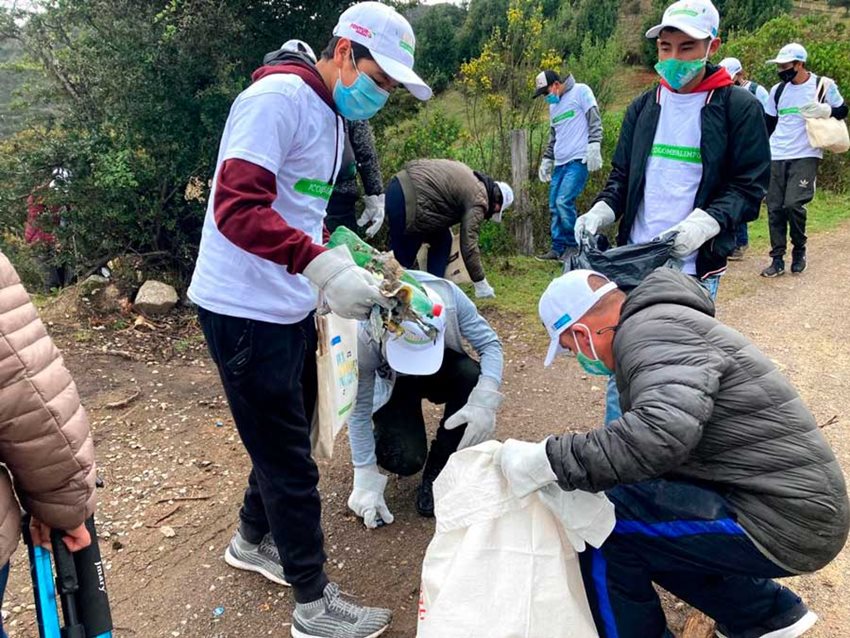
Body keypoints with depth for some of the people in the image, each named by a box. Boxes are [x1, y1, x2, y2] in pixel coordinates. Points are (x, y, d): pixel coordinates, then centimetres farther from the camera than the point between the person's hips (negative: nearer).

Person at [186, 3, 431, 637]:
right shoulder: (277, 98, -15)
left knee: (287, 439, 21)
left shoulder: (331, 119, 15)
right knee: (290, 460, 2)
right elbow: (238, 207, -27)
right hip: (247, 311, -9)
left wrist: (353, 270, 9)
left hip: (291, 309, 9)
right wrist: (324, 267, -37)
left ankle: (254, 538, 46)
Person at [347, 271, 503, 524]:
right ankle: (384, 436, 15)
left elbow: (489, 342, -24)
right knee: (407, 460, -24)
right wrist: (366, 480, -23)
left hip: (441, 369, 3)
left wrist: (485, 401, -40)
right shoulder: (362, 335, -36)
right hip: (392, 385, -2)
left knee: (473, 376, -32)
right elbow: (359, 410, -26)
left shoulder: (448, 295, -35)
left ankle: (437, 472, -11)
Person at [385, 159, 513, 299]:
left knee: (442, 240, 15)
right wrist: (481, 284, -3)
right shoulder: (478, 200, -7)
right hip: (408, 200, -10)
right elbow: (468, 245, -10)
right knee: (402, 260, 1)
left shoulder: (471, 176, 18)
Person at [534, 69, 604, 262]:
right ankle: (558, 248, 13)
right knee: (554, 206, 4)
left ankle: (573, 246, -4)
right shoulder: (553, 106, 23)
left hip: (578, 160, -8)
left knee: (564, 201, -17)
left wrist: (594, 145, -19)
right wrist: (546, 159, 24)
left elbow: (595, 121, -8)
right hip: (559, 163, 8)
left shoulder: (580, 91, 0)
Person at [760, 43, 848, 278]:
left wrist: (825, 111, -11)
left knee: (793, 204, -15)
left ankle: (799, 250, 9)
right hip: (776, 157, 4)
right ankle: (777, 259, 7)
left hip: (806, 155, -4)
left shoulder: (824, 85, 0)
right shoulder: (777, 90, 11)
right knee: (775, 208, 0)